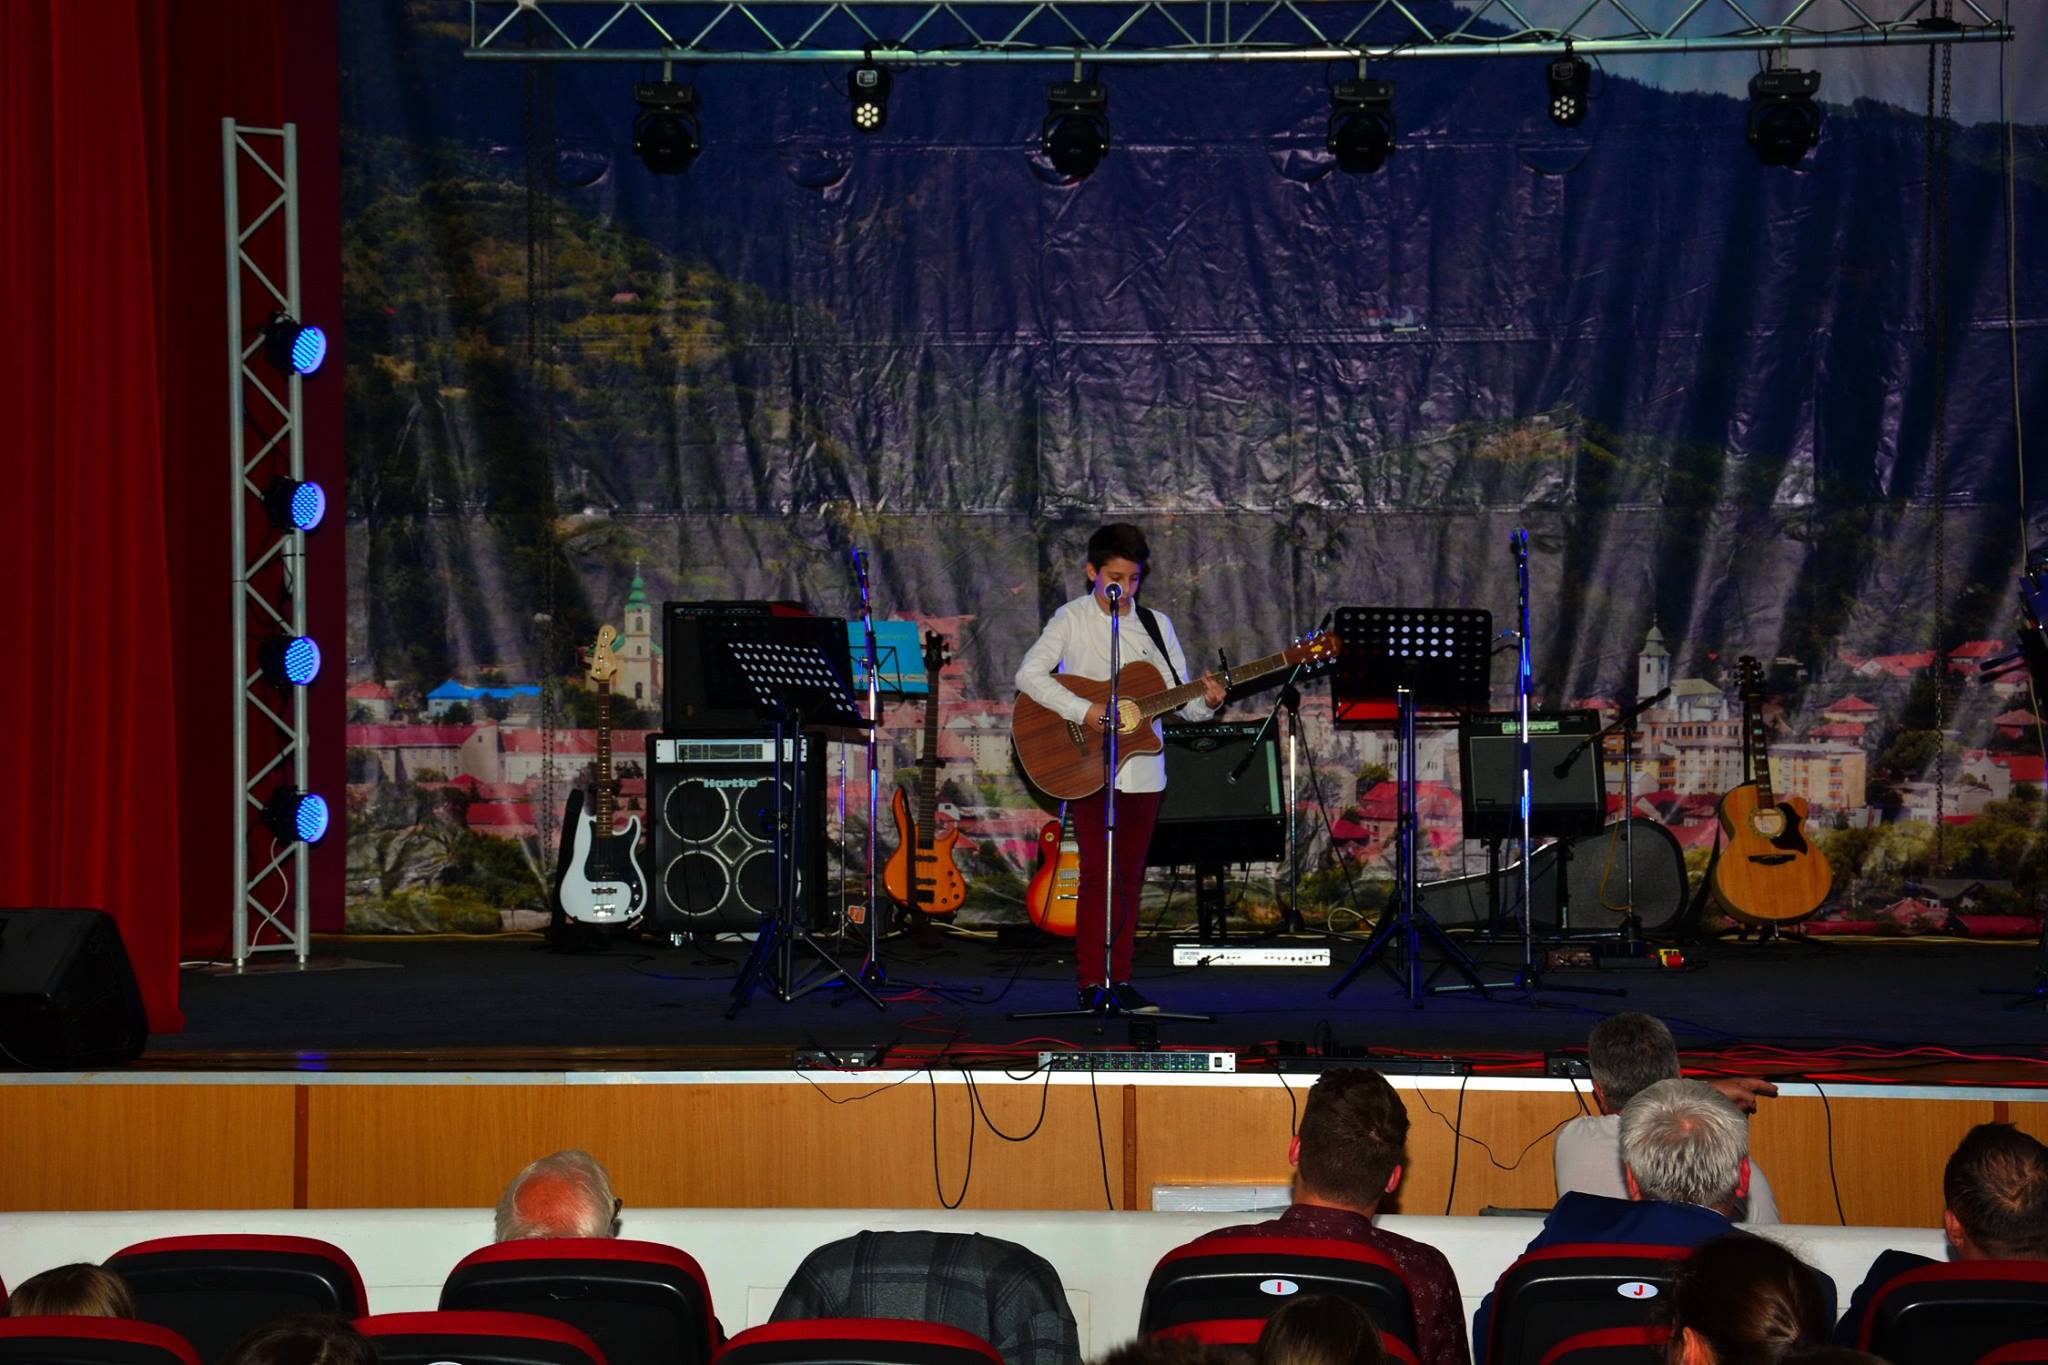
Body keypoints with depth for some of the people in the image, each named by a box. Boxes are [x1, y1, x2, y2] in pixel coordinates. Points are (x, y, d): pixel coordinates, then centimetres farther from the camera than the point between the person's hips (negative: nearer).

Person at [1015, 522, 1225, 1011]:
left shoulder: (1156, 625, 10)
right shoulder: (1072, 619, -2)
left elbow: (1181, 699, 8)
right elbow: (1029, 675, -15)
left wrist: (1207, 701, -14)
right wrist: (1084, 711, -23)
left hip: (1141, 767, 4)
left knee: (1129, 874, 7)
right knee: (1096, 871, -7)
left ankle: (1119, 979, 12)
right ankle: (1090, 983, -2)